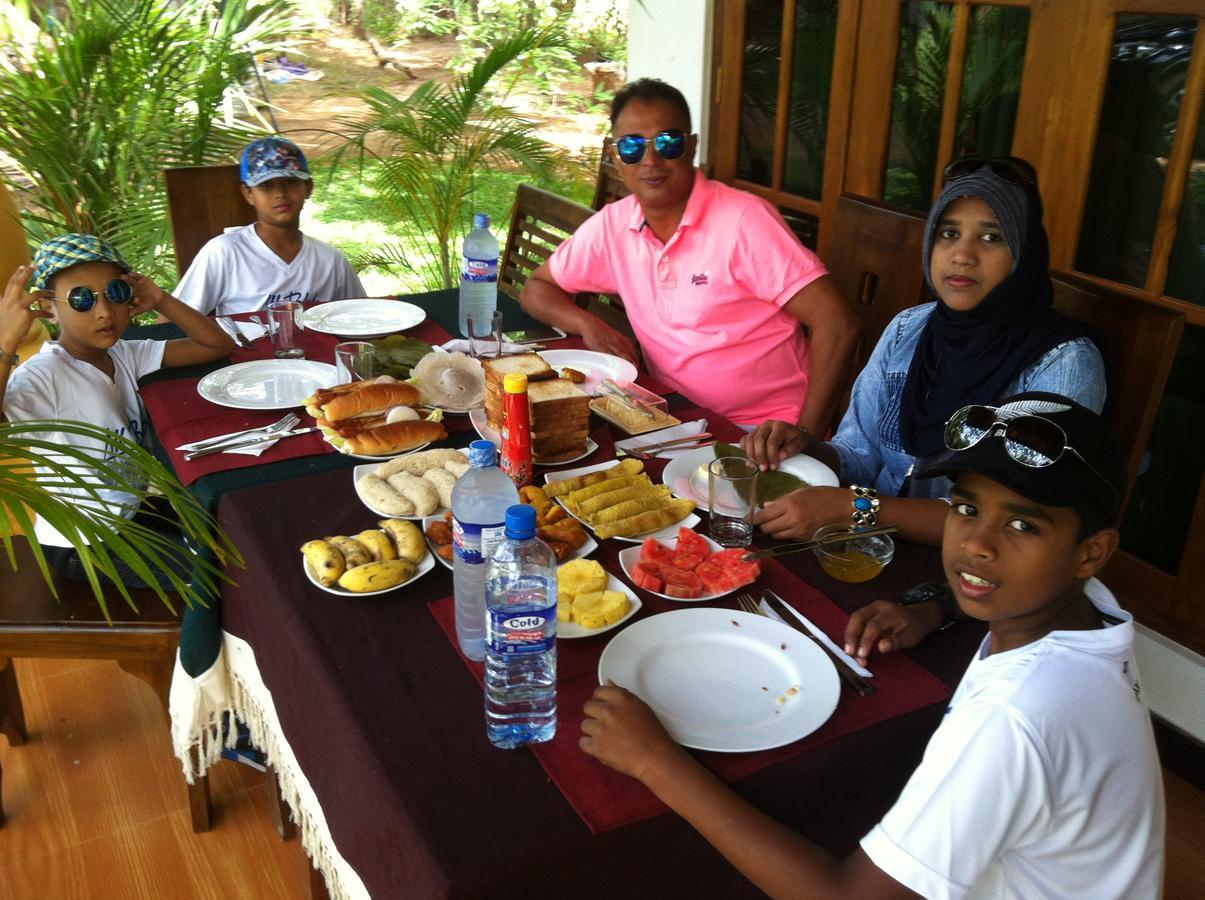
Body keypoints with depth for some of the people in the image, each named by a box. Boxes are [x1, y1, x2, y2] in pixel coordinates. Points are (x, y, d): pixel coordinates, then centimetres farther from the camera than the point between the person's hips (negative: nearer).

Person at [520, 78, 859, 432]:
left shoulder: (744, 220, -14)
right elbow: (538, 287, 16)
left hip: (765, 430, -5)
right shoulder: (610, 226, 2)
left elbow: (837, 323, -16)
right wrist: (587, 324, -5)